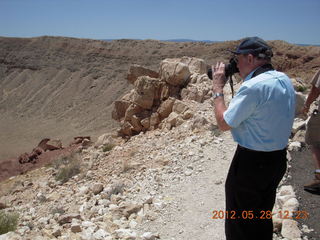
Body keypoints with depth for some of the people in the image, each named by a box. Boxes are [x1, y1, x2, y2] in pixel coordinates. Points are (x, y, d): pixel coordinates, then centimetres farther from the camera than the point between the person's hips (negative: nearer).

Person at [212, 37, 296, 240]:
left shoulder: (253, 87, -26)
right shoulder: (285, 80, 2)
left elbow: (224, 123, -19)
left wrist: (218, 88, -10)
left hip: (252, 162, -8)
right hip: (279, 157, 9)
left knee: (239, 221, 11)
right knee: (263, 216, 26)